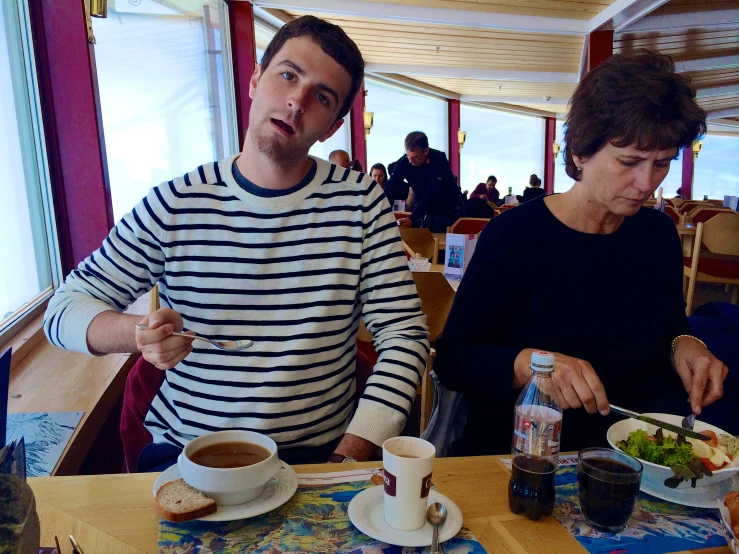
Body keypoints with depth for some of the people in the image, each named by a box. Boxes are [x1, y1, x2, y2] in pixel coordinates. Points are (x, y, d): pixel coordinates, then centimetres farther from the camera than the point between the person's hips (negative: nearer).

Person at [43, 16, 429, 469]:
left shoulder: (360, 202, -3)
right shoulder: (174, 205, 0)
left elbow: (405, 336, -5)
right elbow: (65, 307, 6)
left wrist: (348, 458, -15)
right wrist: (140, 333, -16)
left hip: (318, 457, 0)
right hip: (185, 455, 1)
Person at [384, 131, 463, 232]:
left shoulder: (439, 161, -24)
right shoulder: (404, 161, -12)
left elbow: (431, 196, -31)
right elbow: (390, 187, -12)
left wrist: (412, 219, -38)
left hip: (446, 211, -4)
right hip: (424, 210, 4)